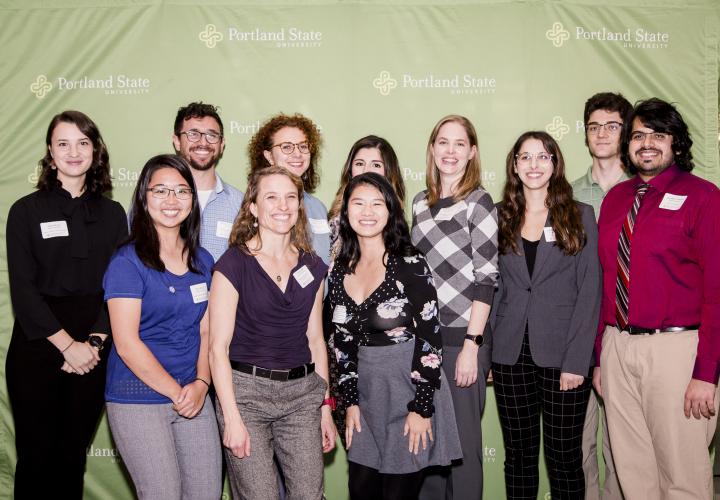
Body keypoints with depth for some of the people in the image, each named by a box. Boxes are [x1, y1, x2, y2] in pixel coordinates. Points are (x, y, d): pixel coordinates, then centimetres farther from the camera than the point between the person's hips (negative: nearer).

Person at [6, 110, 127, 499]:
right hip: (38, 348, -2)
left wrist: (94, 342, -10)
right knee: (37, 456, 4)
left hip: (93, 352, 2)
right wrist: (67, 344, -13)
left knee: (74, 456, 10)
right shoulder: (26, 211, 0)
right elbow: (23, 289, -6)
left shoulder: (112, 214, 7)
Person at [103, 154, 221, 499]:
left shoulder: (203, 260, 8)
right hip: (138, 399, -5)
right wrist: (176, 392, -11)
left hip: (194, 396, 5)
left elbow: (206, 332, 9)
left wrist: (201, 384, -6)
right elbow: (127, 344, -13)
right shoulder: (127, 262, -8)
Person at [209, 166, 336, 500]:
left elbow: (315, 340, 13)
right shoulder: (234, 264, -7)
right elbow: (218, 346, -9)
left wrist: (325, 407, 11)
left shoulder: (311, 266, 8)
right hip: (246, 391, -4)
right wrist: (231, 418, -13)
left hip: (302, 394, 4)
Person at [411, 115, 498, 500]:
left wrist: (471, 345, -15)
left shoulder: (478, 203, -6)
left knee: (463, 440, 2)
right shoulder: (420, 203, 11)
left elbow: (485, 279, -11)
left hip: (462, 337, -5)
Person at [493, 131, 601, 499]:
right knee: (519, 452, 10)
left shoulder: (580, 216, 2)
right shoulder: (499, 217, 8)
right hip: (510, 355, 2)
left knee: (565, 456, 5)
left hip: (562, 355, -2)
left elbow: (589, 290, -3)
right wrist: (484, 350, 0)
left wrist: (577, 360, -10)